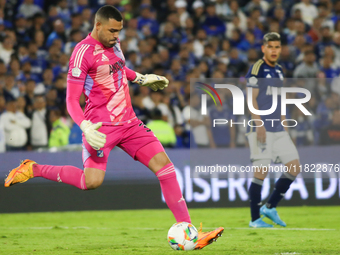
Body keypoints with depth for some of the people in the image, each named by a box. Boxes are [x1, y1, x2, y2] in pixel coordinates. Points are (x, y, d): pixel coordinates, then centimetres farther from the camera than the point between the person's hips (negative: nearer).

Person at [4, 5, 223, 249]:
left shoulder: (114, 43, 10)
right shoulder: (83, 52, -14)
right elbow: (72, 100, -16)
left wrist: (142, 78, 34)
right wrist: (86, 127, -30)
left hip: (129, 122, 7)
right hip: (102, 126, -7)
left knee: (163, 164, -6)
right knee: (92, 181, -21)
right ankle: (33, 169, 0)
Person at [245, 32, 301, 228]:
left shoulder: (279, 71, 16)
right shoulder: (257, 69, -7)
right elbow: (252, 99, -11)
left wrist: (283, 126, 19)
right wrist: (259, 124, -18)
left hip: (279, 131, 8)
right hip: (262, 129, -8)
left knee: (295, 168, 2)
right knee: (261, 172, -7)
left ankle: (270, 207, 13)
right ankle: (255, 219, 0)